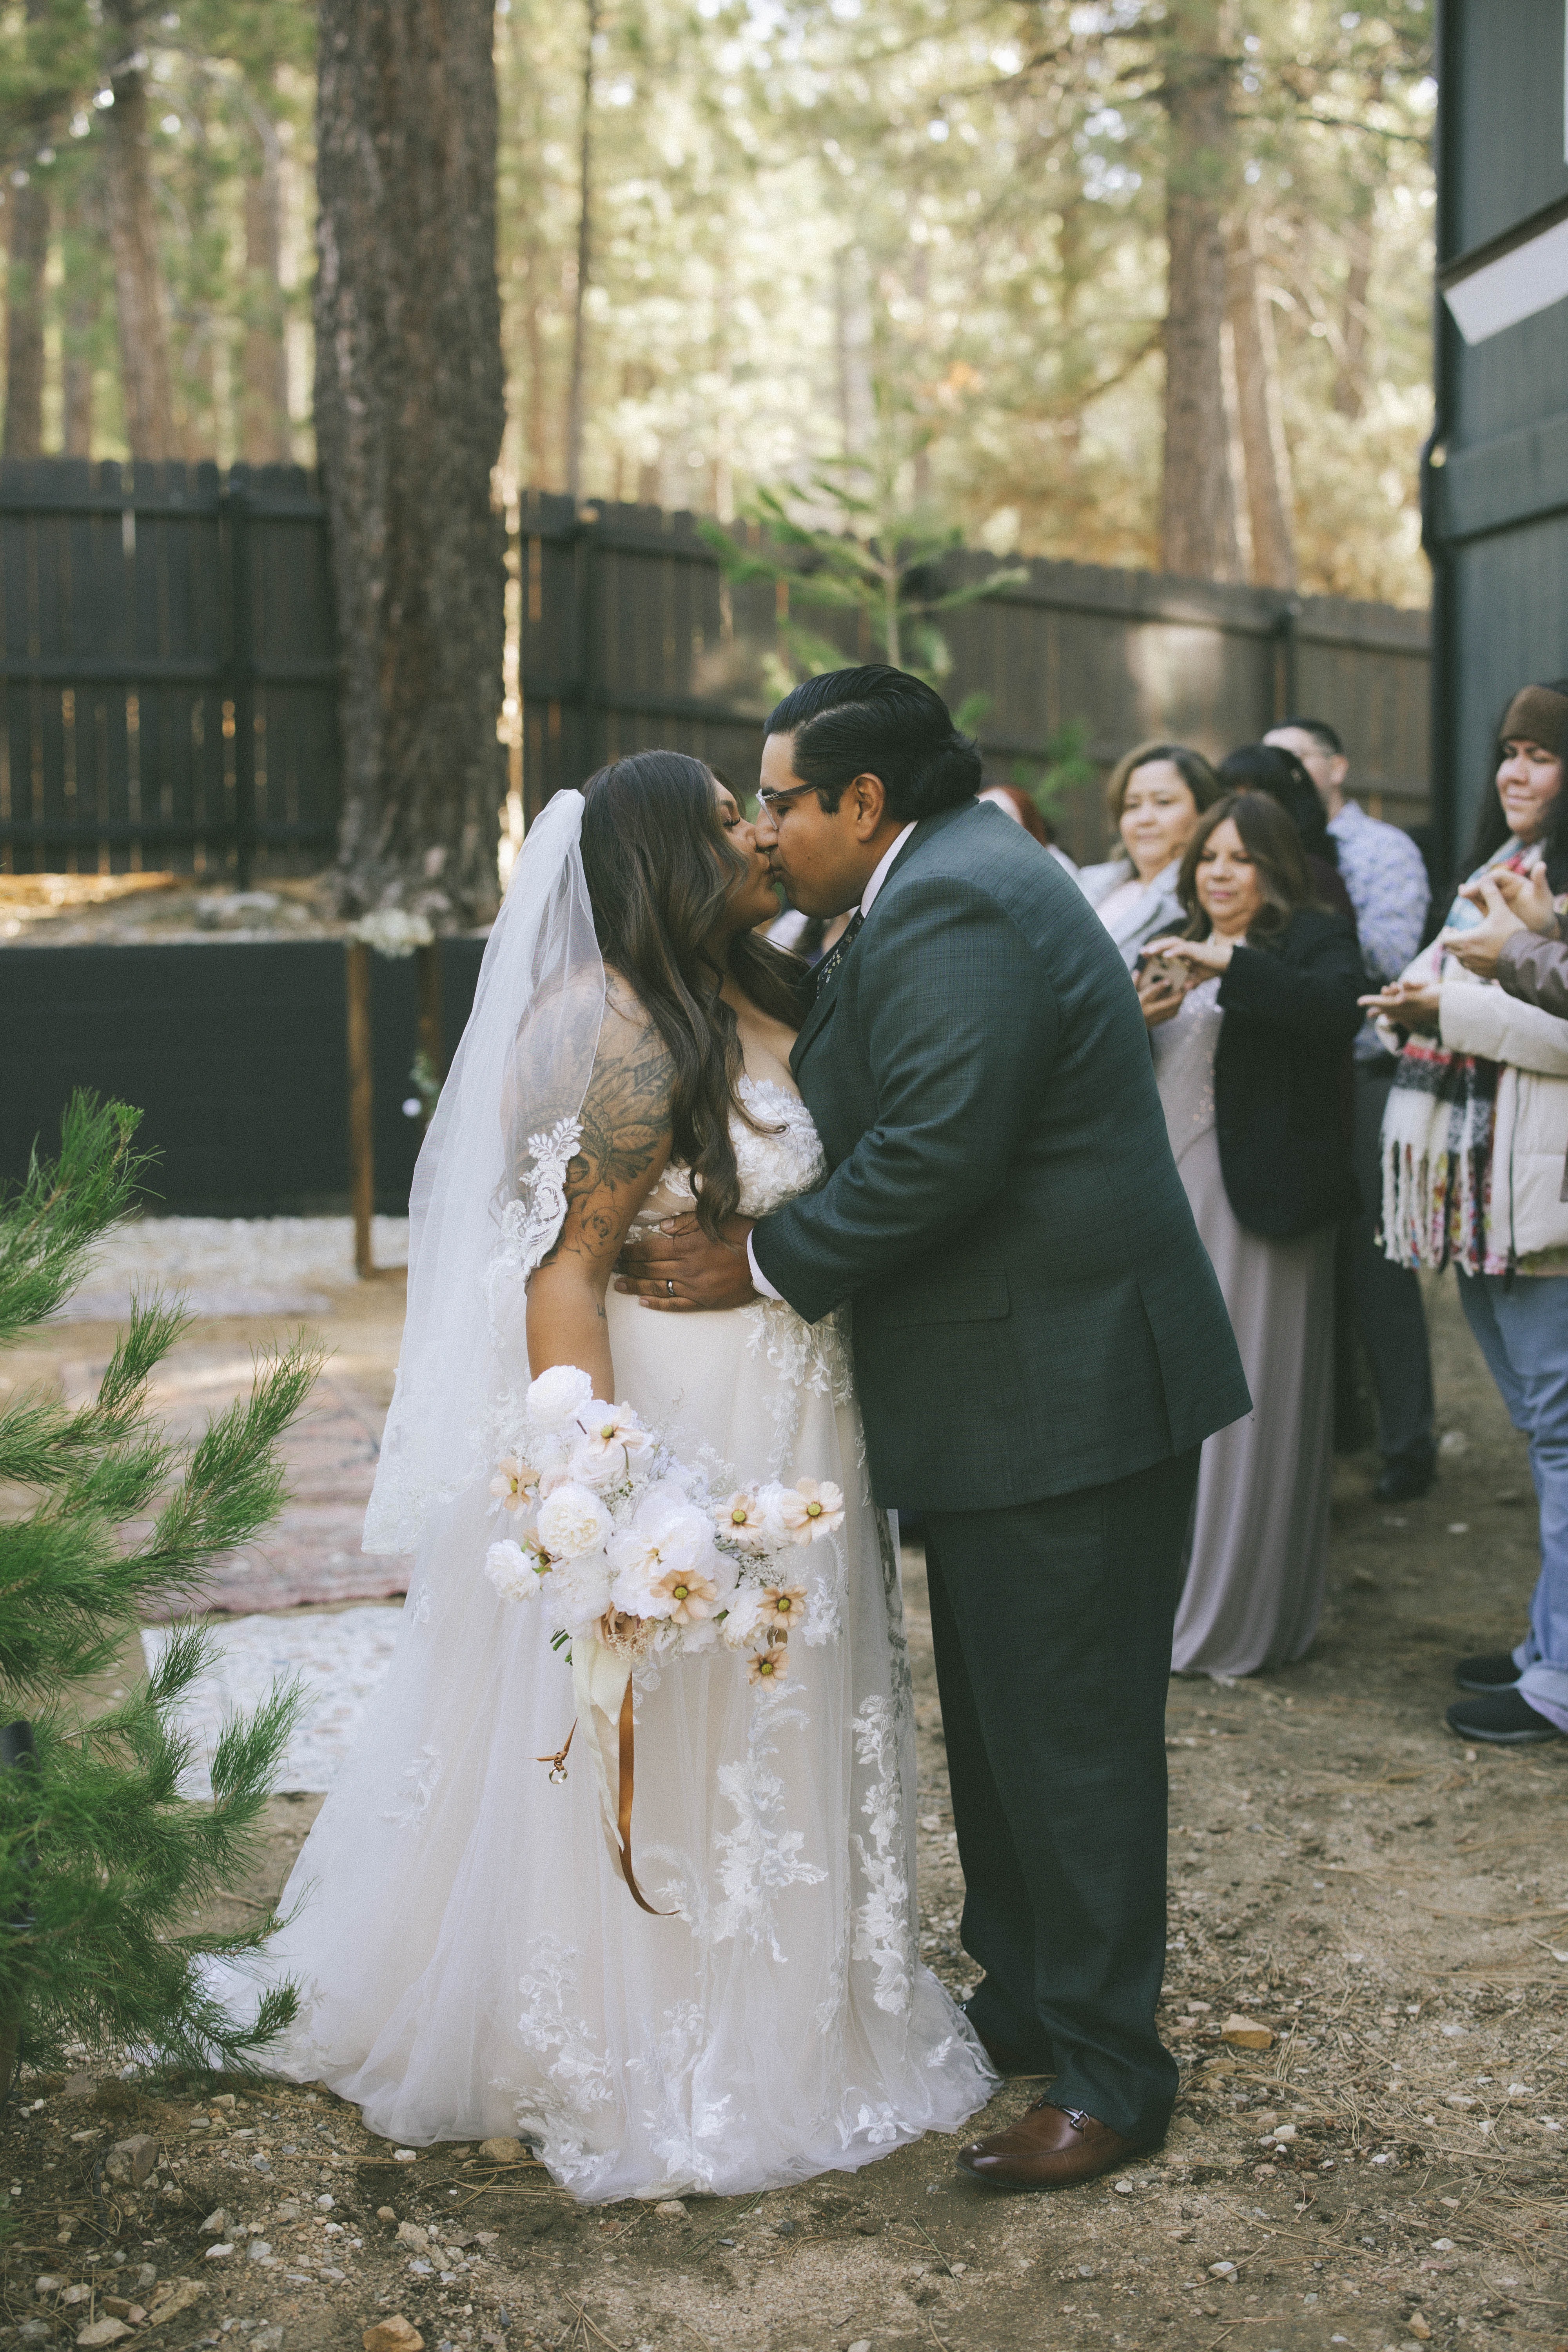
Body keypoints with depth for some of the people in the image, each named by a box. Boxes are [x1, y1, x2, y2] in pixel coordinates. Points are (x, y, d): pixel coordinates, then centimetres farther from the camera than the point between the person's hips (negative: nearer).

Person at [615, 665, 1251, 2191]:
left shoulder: (952, 909, -18)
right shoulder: (941, 890, 16)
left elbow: (935, 1153, -26)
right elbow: (864, 1117, 16)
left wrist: (766, 1264, -16)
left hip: (1060, 1391, -11)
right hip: (1014, 1387, 11)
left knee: (1069, 1735, -1)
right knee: (999, 1720, 20)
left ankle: (1109, 2073, 11)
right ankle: (1023, 2002, 34)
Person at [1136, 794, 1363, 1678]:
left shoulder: (1316, 938, 0)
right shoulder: (1180, 951, 19)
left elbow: (1338, 1010, -21)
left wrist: (1232, 964, -24)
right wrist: (1143, 1018, -3)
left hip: (1256, 1202, -6)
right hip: (1168, 1197, 6)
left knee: (1245, 1403, -2)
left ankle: (1240, 1618, 6)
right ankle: (1165, 1598, 17)